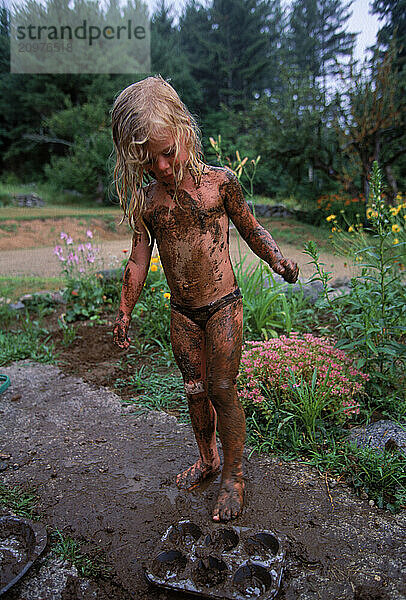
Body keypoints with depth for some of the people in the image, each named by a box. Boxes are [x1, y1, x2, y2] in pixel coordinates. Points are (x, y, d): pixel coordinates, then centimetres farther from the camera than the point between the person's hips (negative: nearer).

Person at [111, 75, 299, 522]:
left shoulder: (219, 182, -7)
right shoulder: (145, 201, 0)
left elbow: (250, 228, 5)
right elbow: (139, 260, 7)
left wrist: (277, 259, -12)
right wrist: (124, 312, 8)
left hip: (222, 306, -3)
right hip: (181, 314, 3)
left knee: (222, 391, 2)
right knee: (194, 390, 14)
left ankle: (233, 476, 23)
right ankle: (206, 459, 38)